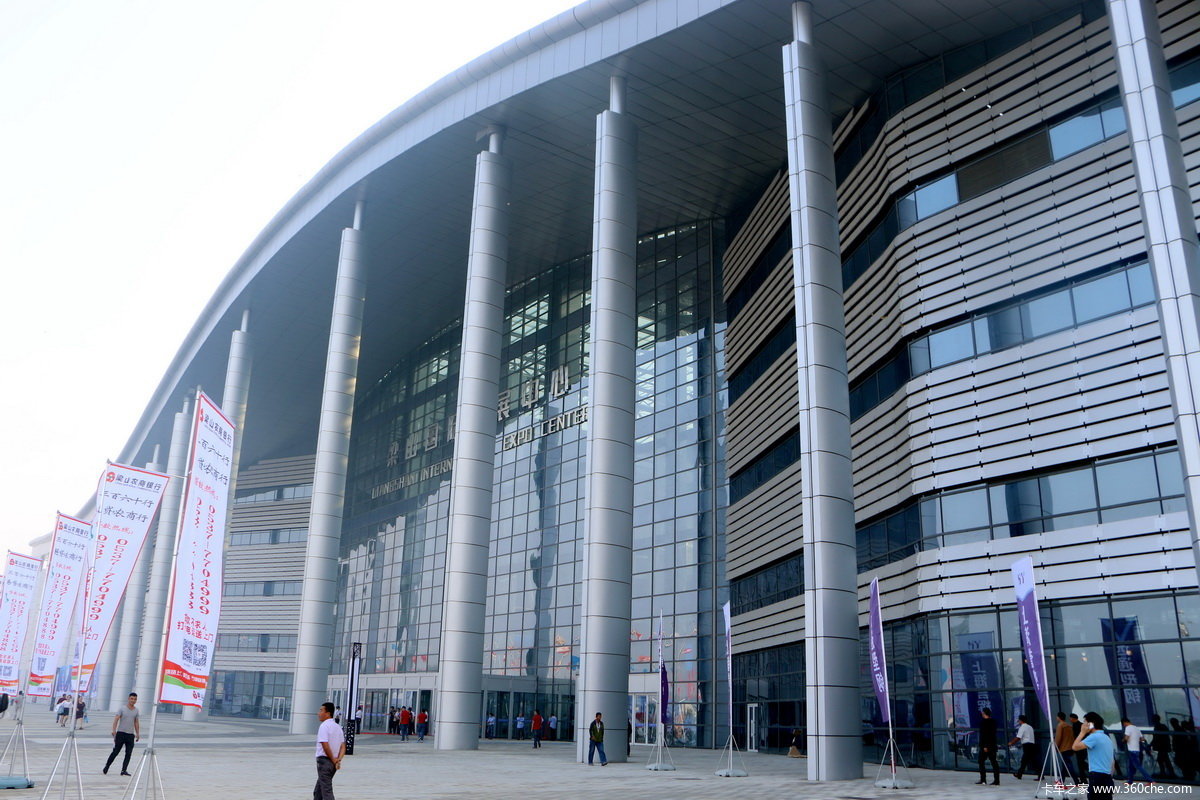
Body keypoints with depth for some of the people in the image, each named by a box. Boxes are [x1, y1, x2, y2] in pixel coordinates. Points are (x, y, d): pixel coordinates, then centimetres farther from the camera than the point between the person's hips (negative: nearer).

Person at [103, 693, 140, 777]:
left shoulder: (136, 710, 10)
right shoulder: (122, 708, -2)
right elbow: (116, 719, -7)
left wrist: (137, 733, 13)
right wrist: (114, 730, -18)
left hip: (131, 735, 3)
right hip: (121, 733, -3)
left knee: (128, 754, -3)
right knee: (115, 751, 1)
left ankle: (124, 770, 2)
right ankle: (106, 766, 20)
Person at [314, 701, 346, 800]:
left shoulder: (324, 726, -13)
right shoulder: (338, 727, 14)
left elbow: (325, 745, -21)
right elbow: (343, 746, 9)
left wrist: (333, 760, -11)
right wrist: (338, 760, -1)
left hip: (324, 760, -8)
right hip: (333, 763, 8)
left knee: (326, 791, -6)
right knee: (318, 791, 21)